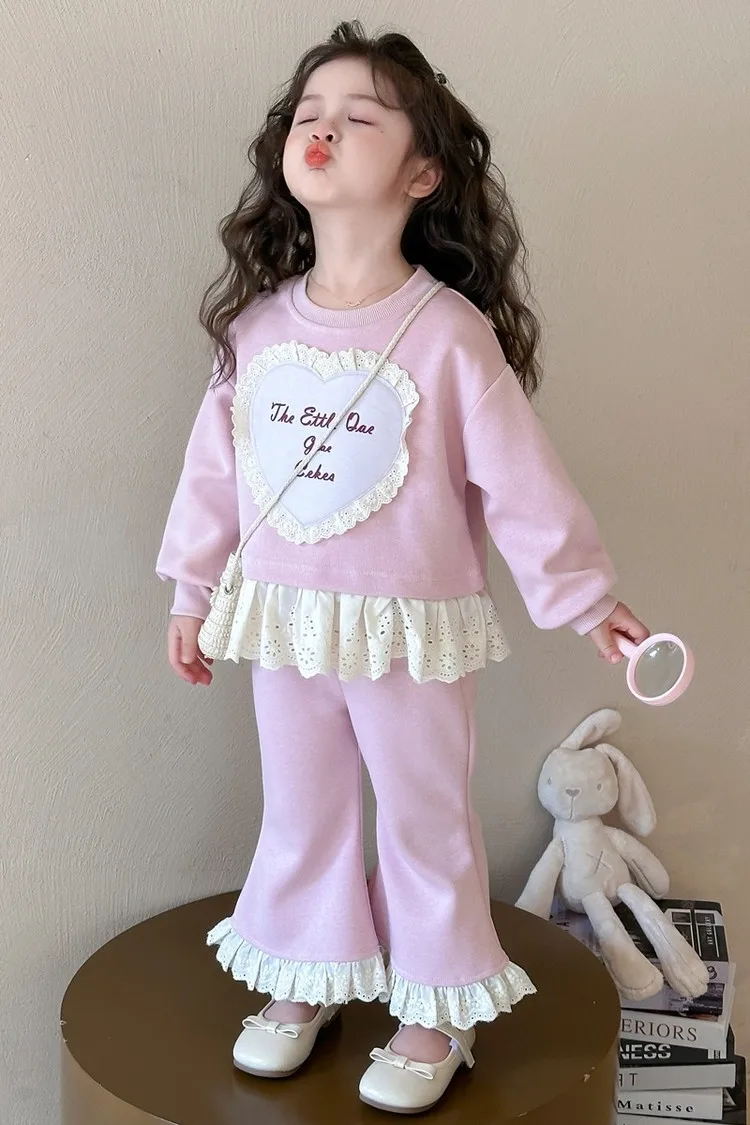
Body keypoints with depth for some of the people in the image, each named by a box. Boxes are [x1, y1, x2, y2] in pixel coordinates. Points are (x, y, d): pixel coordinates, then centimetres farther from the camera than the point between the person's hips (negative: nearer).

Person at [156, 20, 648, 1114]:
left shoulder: (447, 330, -15)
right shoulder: (257, 321, -1)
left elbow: (521, 477, -10)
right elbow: (215, 461, 7)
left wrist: (585, 596, -3)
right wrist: (191, 589, 11)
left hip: (412, 630, -4)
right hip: (284, 620, 4)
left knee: (427, 820, 12)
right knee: (299, 813, 19)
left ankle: (438, 1011, 33)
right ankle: (306, 981, 41)